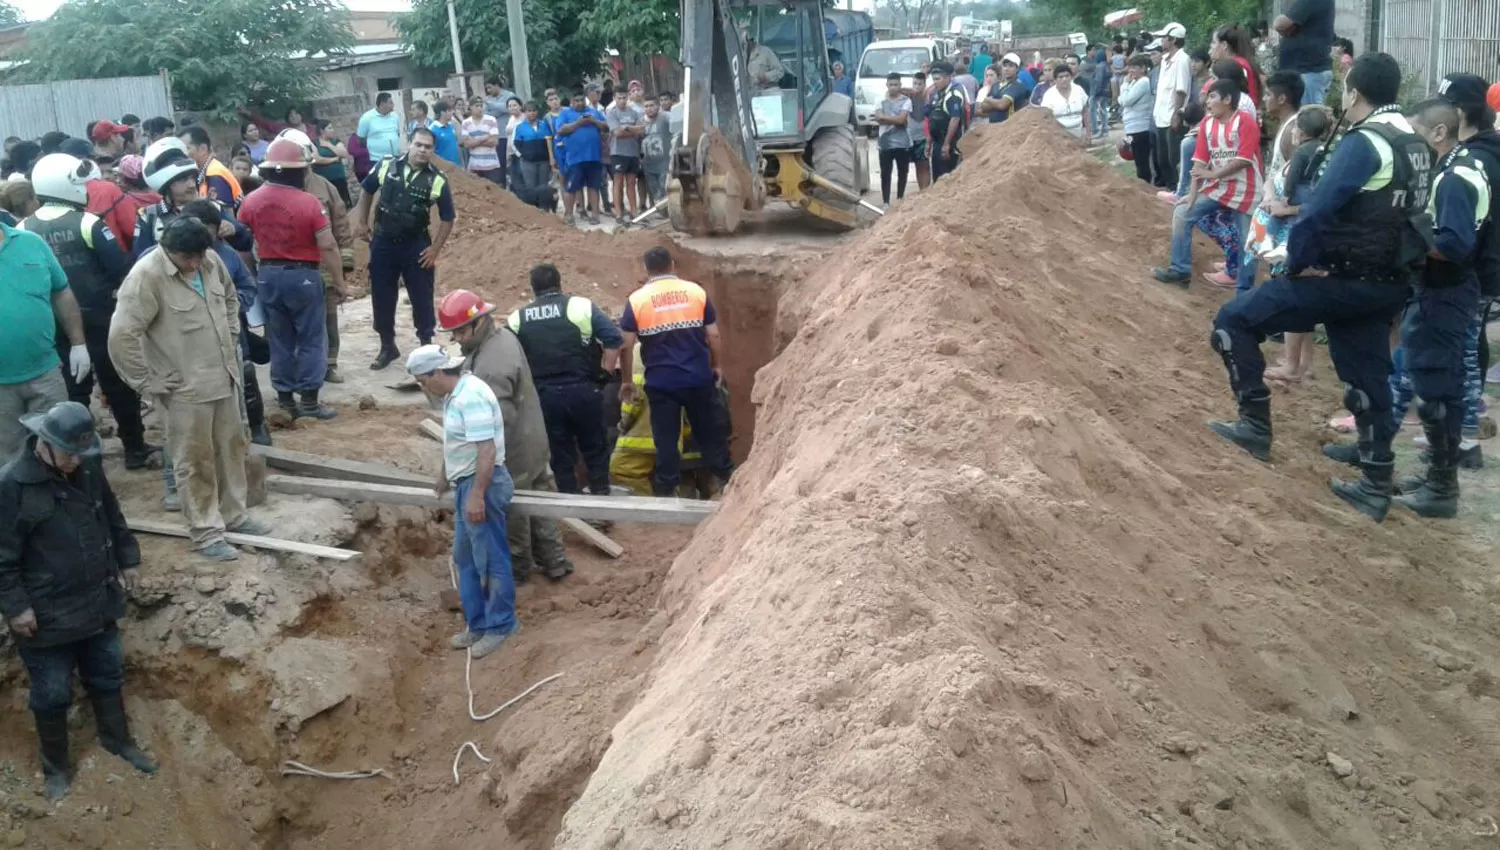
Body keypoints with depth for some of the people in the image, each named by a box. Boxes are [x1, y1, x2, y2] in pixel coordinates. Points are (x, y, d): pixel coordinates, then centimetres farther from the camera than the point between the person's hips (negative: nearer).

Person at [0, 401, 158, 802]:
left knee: (108, 674, 22)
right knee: (52, 694, 11)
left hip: (98, 601, 6)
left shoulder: (88, 467, -4)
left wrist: (127, 558, 15)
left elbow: (112, 515, 13)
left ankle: (117, 739, 44)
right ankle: (56, 767, 32)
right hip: (47, 615, -5)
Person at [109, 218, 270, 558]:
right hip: (185, 387, -7)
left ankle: (234, 515, 34)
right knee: (195, 461, 4)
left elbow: (230, 297, 21)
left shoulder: (210, 260, 0)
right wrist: (147, 381, -17)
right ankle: (206, 532, 16)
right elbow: (121, 336, -22)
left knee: (231, 448, 18)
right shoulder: (146, 276, -20)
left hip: (225, 377, 7)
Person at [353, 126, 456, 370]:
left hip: (416, 246, -2)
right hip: (383, 242, 2)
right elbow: (367, 191, 13)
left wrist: (435, 249, -5)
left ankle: (427, 345, 20)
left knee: (422, 298, 4)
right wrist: (361, 222, 10)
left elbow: (447, 219, -1)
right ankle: (387, 346, 24)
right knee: (382, 297, 9)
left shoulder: (437, 180, -9)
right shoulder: (386, 167, -5)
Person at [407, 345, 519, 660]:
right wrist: (446, 475, 35)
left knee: (491, 559, 1)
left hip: (481, 484, -11)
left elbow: (487, 450, -27)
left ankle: (500, 626, 13)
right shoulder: (455, 394, 10)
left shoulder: (471, 397, -22)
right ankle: (478, 624, 27)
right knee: (465, 559, 17)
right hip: (465, 483, 11)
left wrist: (477, 495, -28)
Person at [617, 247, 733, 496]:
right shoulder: (696, 291, 0)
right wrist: (717, 366, 16)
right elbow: (713, 335, 1)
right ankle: (727, 478, 28)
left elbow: (626, 346, -4)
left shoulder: (637, 299, -4)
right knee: (710, 431, 16)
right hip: (699, 377, 1)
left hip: (661, 382, -1)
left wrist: (627, 381, 6)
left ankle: (666, 489, 14)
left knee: (666, 439, 7)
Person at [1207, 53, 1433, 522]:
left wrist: (1296, 264, -8)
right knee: (1368, 379, 17)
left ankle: (1255, 423, 3)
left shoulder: (1362, 143, -17)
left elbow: (1317, 213, -23)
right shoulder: (1415, 143, 11)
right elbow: (1402, 216, 17)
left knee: (1233, 320, 0)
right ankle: (1376, 486, 24)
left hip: (1344, 282, -9)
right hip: (1388, 284, 9)